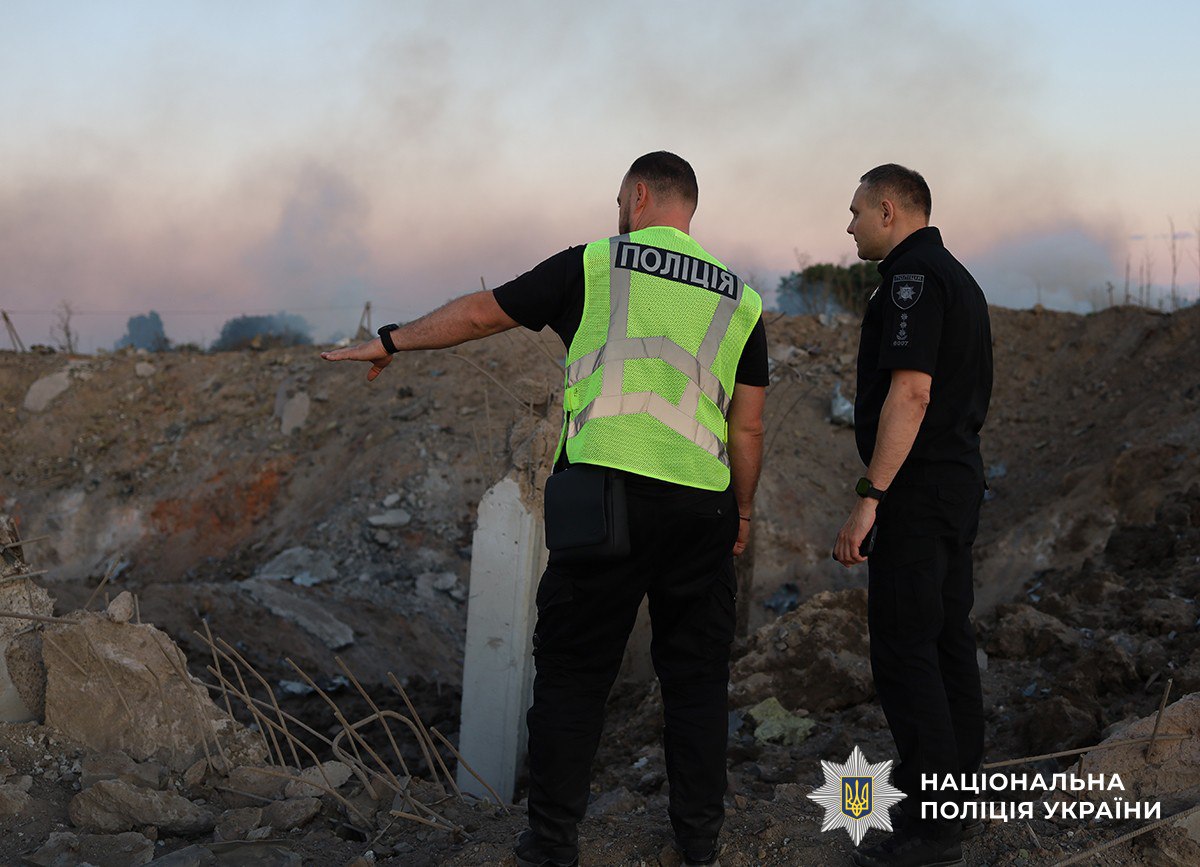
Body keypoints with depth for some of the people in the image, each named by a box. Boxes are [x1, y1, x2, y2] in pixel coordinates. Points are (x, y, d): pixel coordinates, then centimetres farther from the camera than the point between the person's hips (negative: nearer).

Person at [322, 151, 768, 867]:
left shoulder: (593, 266, 4)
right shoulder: (740, 298, 11)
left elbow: (481, 313, 10)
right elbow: (747, 426, 10)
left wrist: (391, 341, 23)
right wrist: (742, 512, 22)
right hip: (702, 507, 3)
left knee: (574, 667, 6)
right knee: (697, 672, 12)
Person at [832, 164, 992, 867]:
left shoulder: (913, 277, -14)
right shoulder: (960, 280, 18)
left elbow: (911, 392, -24)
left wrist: (869, 499, -25)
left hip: (916, 490, -10)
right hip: (960, 479, 10)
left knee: (904, 646, -9)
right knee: (948, 633, 16)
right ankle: (960, 775, 27)